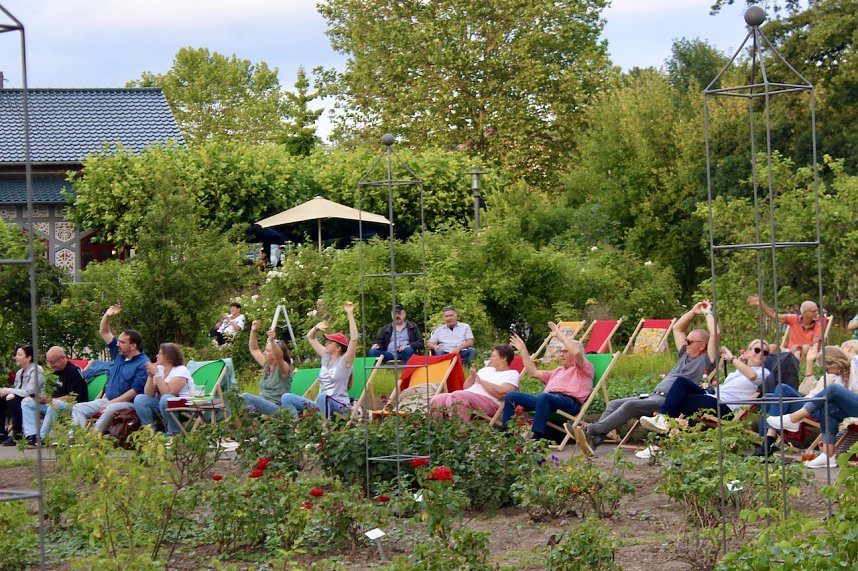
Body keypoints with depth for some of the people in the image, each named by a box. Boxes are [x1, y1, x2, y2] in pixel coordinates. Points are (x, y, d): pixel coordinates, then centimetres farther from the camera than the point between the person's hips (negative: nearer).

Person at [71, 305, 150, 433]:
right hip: (108, 400, 9)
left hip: (128, 404, -9)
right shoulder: (119, 353, 11)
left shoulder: (143, 364, -14)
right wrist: (107, 316, 3)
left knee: (110, 410, -41)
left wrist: (111, 403, -20)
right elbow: (104, 332, 21)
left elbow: (135, 391, -19)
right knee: (78, 408, -8)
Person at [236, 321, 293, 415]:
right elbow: (254, 349, 25)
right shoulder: (266, 365, 17)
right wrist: (253, 331, 11)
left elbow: (279, 357, -29)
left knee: (245, 397, -31)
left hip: (276, 409, -8)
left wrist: (272, 341, -46)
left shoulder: (284, 368, -6)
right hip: (261, 406, 8)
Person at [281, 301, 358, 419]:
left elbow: (354, 339, -19)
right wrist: (316, 327, 2)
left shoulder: (344, 361, -5)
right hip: (320, 404, 7)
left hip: (339, 406, -7)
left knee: (323, 396, -42)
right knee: (287, 398, -10)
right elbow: (310, 337, 23)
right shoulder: (326, 357, 14)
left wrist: (350, 314, -21)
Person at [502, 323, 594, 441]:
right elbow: (534, 373, 36)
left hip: (569, 401, -8)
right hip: (545, 399, 8)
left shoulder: (586, 368, 13)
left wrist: (560, 335, -2)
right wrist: (523, 350, 35)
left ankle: (537, 437, -48)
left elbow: (577, 352, -9)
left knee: (543, 397, -42)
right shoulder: (559, 370, 39)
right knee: (511, 395, -7)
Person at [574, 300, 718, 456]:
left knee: (630, 406, -30)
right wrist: (694, 312, 31)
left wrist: (707, 313, 6)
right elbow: (677, 328, 38)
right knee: (614, 404, -10)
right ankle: (594, 440, -27)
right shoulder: (685, 356, 30)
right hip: (653, 395, 9)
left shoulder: (705, 360, 5)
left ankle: (591, 431, -38)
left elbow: (714, 334, -8)